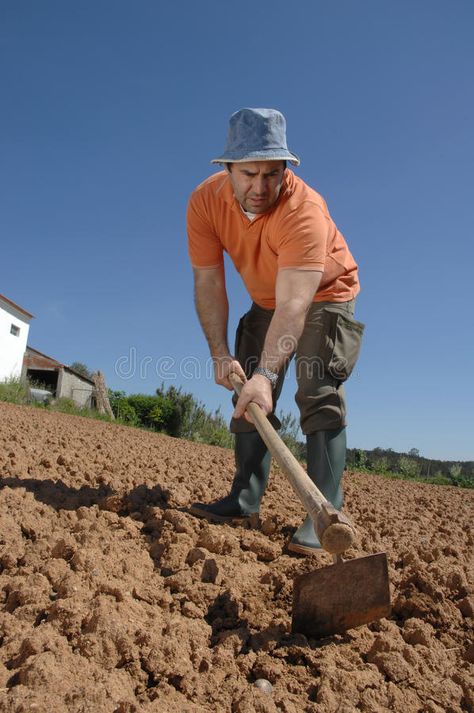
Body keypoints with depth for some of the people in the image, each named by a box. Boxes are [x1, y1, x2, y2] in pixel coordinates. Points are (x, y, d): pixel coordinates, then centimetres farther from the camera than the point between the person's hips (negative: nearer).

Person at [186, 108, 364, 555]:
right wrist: (221, 355, -26)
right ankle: (245, 501, 7)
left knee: (319, 396, -19)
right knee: (248, 396, 0)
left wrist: (266, 375, -53)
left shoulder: (304, 209, -36)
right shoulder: (205, 202, -20)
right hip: (267, 303, 6)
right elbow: (208, 283, -18)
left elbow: (294, 305, -43)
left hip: (324, 296, -5)